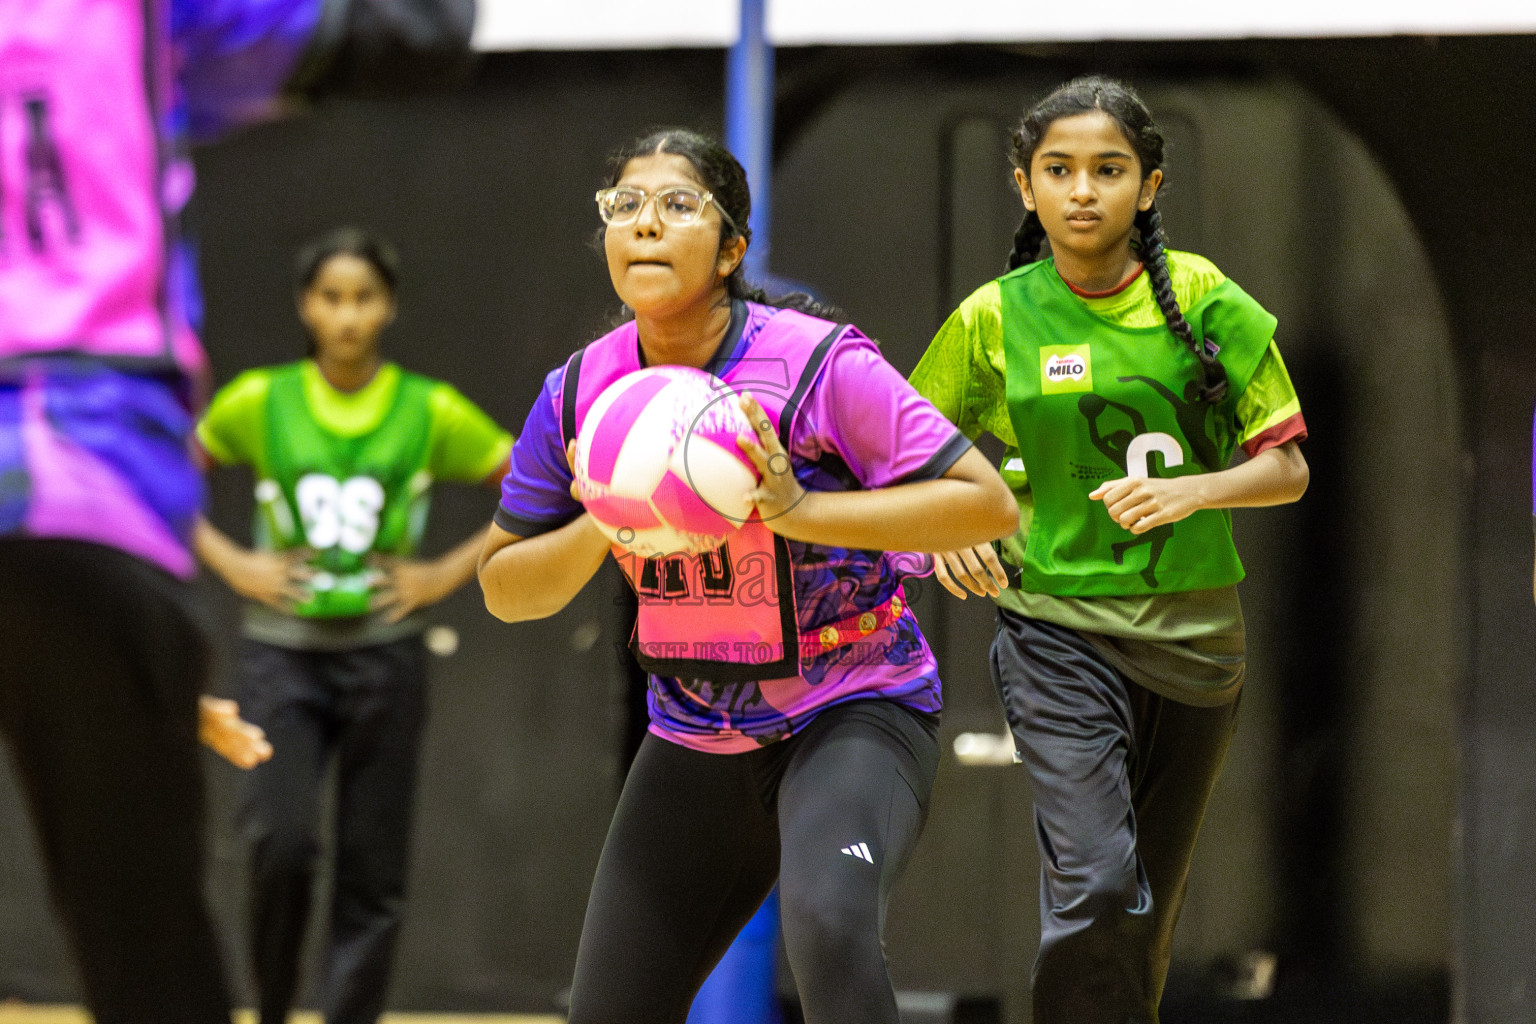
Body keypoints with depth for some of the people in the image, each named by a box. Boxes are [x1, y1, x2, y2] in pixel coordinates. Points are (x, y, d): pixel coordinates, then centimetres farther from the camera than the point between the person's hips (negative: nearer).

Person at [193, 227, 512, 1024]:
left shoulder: (431, 412, 0)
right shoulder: (258, 403, 0)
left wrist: (451, 572, -2)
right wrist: (228, 563, 0)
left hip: (383, 654, 1)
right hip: (280, 653, -1)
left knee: (372, 874, 0)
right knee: (281, 841, -16)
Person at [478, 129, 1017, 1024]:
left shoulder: (818, 364, -17)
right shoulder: (580, 395, -3)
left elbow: (989, 505, -18)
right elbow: (504, 588, 7)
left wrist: (798, 510, -26)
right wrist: (599, 529, -15)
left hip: (853, 714, -5)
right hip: (695, 741, 5)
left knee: (826, 919, -36)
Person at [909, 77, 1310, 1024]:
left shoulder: (1204, 300, -2)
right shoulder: (995, 318, -2)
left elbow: (1288, 467, 0)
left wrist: (1190, 491, -18)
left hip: (1193, 628, 2)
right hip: (1059, 631, -2)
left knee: (1151, 907, 12)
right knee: (1094, 888, -19)